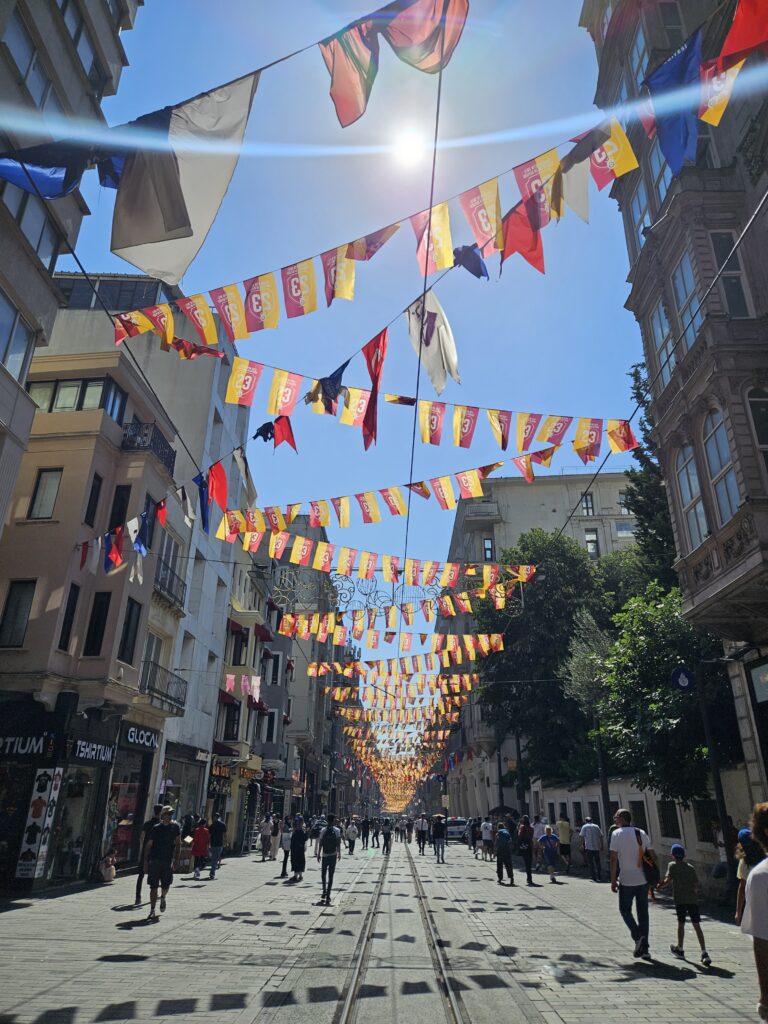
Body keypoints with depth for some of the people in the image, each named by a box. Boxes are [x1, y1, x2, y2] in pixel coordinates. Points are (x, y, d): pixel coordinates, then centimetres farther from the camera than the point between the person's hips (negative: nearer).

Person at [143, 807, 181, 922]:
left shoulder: (175, 827, 2)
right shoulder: (156, 828, -1)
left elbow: (178, 844, 4)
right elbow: (148, 845, 3)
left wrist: (176, 859, -3)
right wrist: (145, 862, -1)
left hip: (168, 861, 1)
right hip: (154, 860, -1)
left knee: (166, 885, 2)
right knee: (153, 887, 0)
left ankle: (163, 898, 34)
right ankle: (152, 910, 12)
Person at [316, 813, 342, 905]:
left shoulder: (323, 830, -3)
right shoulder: (337, 830, -4)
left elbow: (320, 844, -2)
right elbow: (338, 844, -4)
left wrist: (318, 854, 6)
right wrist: (339, 853, 5)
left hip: (324, 855, 0)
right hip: (333, 855, 0)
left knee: (323, 874, 19)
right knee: (330, 876, 3)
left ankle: (324, 891, 13)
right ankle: (328, 896, 0)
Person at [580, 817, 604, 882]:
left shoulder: (584, 826, 6)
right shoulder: (597, 826, 13)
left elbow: (582, 837, -1)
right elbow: (601, 837, 10)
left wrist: (583, 845, 5)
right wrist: (601, 847, 14)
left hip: (589, 847, -3)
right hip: (597, 847, 3)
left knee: (591, 863, 4)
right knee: (597, 862, 18)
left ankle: (594, 878, 1)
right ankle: (599, 877, 23)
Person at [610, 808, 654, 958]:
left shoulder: (617, 833, -8)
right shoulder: (642, 833, 6)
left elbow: (614, 859, -11)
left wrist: (613, 880, -5)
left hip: (627, 881, -5)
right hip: (643, 880, 5)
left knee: (625, 910, 12)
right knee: (643, 913, 14)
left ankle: (638, 937, -8)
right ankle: (644, 947, 16)